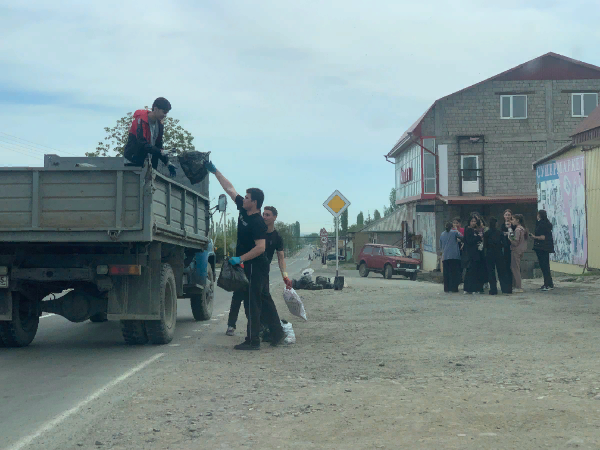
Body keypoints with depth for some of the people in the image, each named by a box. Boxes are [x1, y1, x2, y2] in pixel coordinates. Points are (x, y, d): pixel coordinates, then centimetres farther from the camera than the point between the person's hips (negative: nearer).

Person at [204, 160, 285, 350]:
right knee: (264, 300, 14)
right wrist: (215, 171, 15)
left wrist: (240, 259, -26)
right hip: (250, 265, 10)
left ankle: (252, 341, -2)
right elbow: (230, 189, 14)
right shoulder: (244, 210, 7)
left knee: (252, 302, -6)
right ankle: (277, 333, 20)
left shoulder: (257, 223, -19)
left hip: (254, 266, -10)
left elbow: (260, 247, -26)